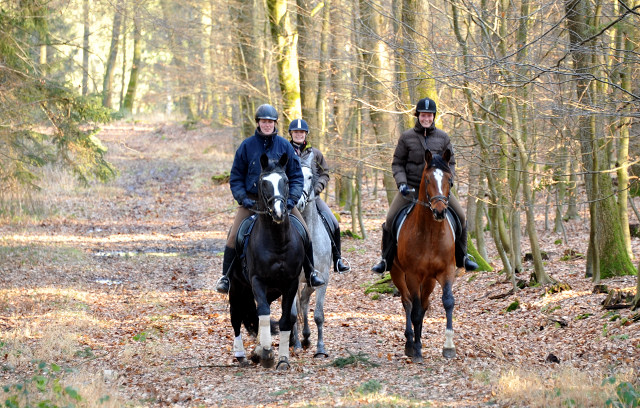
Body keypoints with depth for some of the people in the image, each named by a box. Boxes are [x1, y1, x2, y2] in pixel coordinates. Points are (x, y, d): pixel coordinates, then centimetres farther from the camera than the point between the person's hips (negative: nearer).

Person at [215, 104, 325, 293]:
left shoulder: (284, 145, 0)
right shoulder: (247, 146, -3)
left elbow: (296, 176, 6)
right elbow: (236, 177, 4)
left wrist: (292, 198, -8)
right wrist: (243, 198, -10)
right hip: (252, 200, -1)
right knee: (234, 236, -14)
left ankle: (311, 273, 11)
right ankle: (225, 276, 2)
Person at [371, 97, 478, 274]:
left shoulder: (443, 137, 1)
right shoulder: (406, 137, -4)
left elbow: (450, 163, 8)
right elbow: (397, 164, 2)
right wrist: (401, 184, -13)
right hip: (411, 187, -2)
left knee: (460, 217, -4)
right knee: (390, 219, -13)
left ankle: (462, 257, 15)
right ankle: (386, 260, 3)